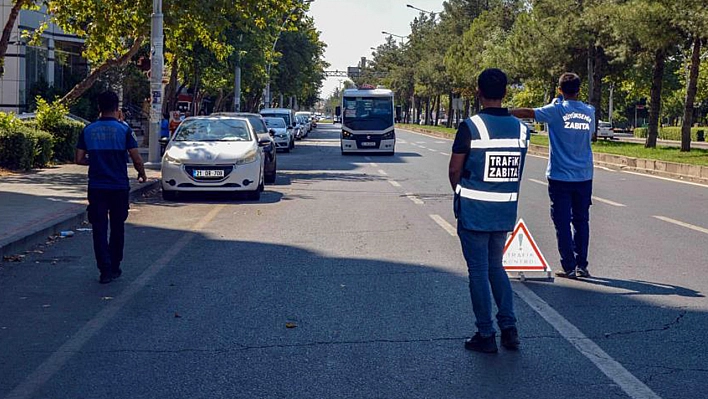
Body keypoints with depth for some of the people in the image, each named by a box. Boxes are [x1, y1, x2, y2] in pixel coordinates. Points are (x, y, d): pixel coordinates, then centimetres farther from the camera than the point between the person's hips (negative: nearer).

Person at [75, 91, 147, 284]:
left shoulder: (88, 130, 1)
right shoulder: (124, 129, -7)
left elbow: (79, 159, 3)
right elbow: (136, 159, -8)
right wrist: (142, 175, 12)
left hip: (96, 187, 1)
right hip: (119, 186, -1)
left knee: (99, 229, 3)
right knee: (117, 228, 13)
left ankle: (105, 270, -5)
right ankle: (114, 267, 20)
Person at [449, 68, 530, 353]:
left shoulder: (470, 127, -14)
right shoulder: (520, 128, 2)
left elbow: (455, 171, -7)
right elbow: (516, 171, 6)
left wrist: (460, 194, 12)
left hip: (474, 212, -5)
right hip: (506, 212, 5)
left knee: (478, 271, 5)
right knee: (496, 266, 19)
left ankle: (486, 335, 10)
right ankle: (509, 327, 15)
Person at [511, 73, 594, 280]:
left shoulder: (557, 110, -8)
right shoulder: (589, 112, 5)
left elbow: (527, 113, -11)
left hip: (560, 177, -4)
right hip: (584, 176, 4)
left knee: (563, 223, 1)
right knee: (581, 221, 11)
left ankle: (569, 267, 2)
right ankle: (582, 266, 13)